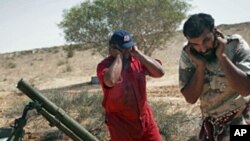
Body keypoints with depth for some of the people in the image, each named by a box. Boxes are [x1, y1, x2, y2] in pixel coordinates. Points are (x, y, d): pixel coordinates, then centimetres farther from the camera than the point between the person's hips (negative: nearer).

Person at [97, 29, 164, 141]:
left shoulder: (138, 60, 1)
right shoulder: (104, 65, -13)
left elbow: (159, 72, -11)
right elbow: (110, 81, -36)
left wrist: (138, 53, -13)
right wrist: (119, 56, -21)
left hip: (145, 119, 4)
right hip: (121, 125, -4)